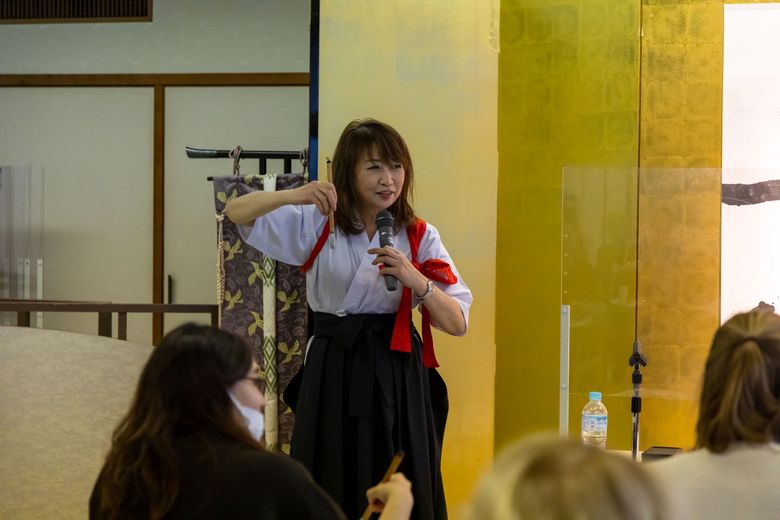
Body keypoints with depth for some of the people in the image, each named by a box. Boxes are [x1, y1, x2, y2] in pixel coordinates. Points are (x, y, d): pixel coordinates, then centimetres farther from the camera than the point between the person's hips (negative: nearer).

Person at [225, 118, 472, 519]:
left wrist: (416, 281, -19)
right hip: (332, 372, 0)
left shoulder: (420, 238, 5)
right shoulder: (316, 224, 3)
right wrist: (294, 196, -22)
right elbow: (237, 212, -5)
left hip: (398, 378, 1)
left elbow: (457, 323, -1)